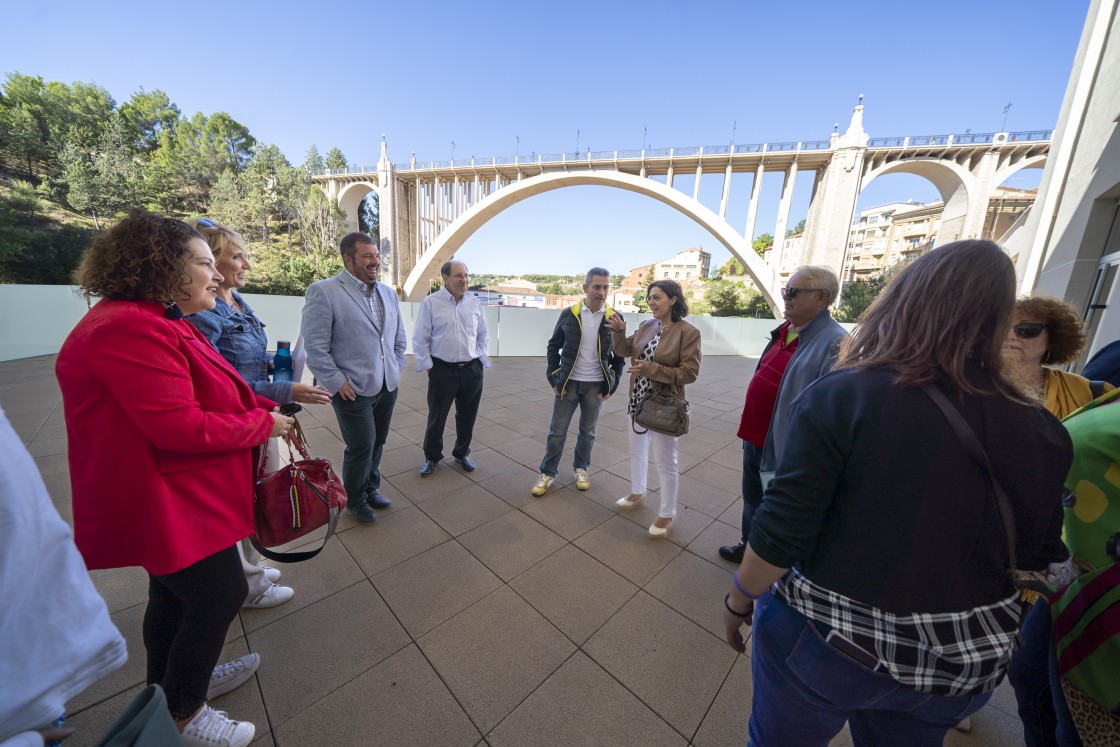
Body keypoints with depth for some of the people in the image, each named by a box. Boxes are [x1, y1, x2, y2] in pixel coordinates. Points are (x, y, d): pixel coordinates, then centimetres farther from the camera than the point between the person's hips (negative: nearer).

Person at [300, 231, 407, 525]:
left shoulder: (389, 292, 8)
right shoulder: (323, 291, -11)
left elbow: (400, 338, 16)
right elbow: (314, 347, -13)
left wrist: (396, 370, 10)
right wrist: (338, 383, -13)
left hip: (388, 387, 6)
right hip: (354, 390, -5)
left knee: (377, 444, 17)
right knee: (361, 448, 6)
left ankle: (371, 489, 40)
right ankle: (355, 501, 32)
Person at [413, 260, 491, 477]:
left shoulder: (474, 302, 4)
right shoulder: (431, 303, -6)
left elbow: (483, 336, 13)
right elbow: (420, 339, -2)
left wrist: (480, 360, 7)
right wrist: (427, 366, -4)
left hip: (472, 369, 3)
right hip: (442, 370, -3)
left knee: (467, 416, 15)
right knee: (436, 417, 9)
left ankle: (462, 453, 36)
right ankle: (431, 457, 31)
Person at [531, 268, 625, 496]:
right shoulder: (569, 314, -5)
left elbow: (620, 355, 3)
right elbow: (553, 346, 3)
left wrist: (611, 385, -1)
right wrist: (554, 378, -3)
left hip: (596, 384, 1)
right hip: (568, 382, 0)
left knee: (587, 430, 15)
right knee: (557, 430, 6)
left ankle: (581, 468, 36)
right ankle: (548, 473, 22)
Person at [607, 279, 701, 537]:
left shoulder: (688, 332, -16)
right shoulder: (646, 326, 3)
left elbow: (689, 373, -19)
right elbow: (623, 350, 9)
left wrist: (650, 369, -26)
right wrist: (619, 332, -11)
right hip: (638, 401, 7)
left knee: (665, 461, 6)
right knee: (637, 450, 23)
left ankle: (667, 514, 26)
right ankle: (637, 491, 47)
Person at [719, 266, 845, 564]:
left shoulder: (833, 343, -22)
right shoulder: (784, 331, 6)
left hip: (782, 445, -8)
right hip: (755, 435, 8)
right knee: (752, 498, 25)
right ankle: (749, 546, 48)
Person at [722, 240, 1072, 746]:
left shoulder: (842, 395, -24)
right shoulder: (1038, 430, -8)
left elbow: (781, 530, -22)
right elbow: (1037, 557, 5)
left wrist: (738, 600, -5)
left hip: (825, 640, -4)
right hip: (962, 659, 4)